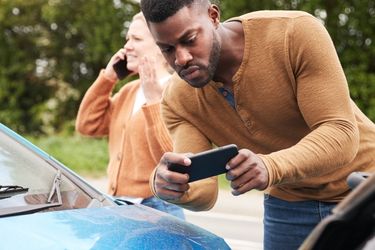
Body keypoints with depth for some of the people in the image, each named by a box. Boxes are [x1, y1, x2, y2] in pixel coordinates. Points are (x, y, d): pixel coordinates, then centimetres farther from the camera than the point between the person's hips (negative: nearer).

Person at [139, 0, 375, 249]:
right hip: (290, 204, 3)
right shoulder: (178, 100, -14)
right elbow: (202, 191, -20)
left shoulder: (297, 32, -26)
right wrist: (171, 186, -43)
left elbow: (342, 134, -30)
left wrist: (271, 168, -47)